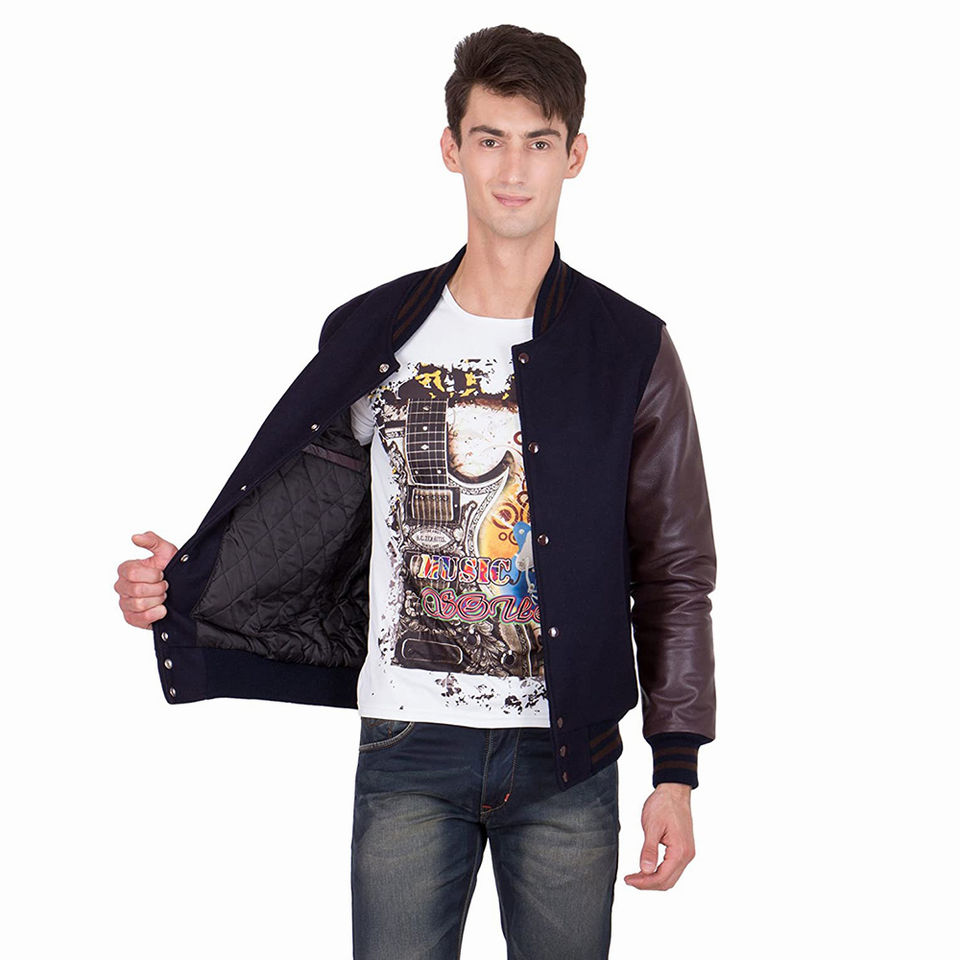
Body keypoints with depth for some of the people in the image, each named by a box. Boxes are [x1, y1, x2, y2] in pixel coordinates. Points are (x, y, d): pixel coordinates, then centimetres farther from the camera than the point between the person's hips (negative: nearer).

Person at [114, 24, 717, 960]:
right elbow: (303, 506, 10)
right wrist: (183, 585, -8)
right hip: (407, 751, 1)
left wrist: (675, 770, -2)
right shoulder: (370, 336, 4)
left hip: (565, 761, 0)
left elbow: (672, 575, 2)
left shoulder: (629, 350, 0)